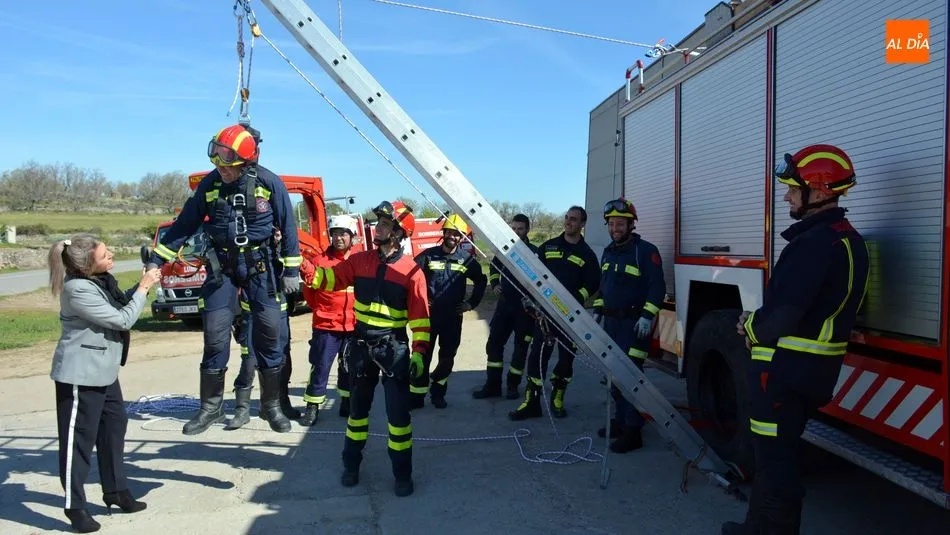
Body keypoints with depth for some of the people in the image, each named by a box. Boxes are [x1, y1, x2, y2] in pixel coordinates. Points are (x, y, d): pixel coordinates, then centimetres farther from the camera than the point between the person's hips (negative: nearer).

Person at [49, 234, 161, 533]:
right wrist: (143, 289, -13)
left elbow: (122, 305, 16)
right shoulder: (79, 289, -24)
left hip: (103, 370, 9)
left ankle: (115, 490, 28)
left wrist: (143, 284, 1)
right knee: (79, 438, 0)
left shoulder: (100, 279, 3)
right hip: (81, 375, -9)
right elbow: (122, 320, -22)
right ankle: (75, 507, 12)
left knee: (114, 425, 15)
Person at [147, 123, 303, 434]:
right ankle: (211, 407, 16)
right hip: (222, 266, 2)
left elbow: (288, 228, -4)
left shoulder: (269, 183, -11)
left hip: (261, 266, -2)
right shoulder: (209, 184, -5)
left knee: (268, 336, 2)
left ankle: (271, 406, 16)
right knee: (215, 337, 1)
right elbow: (184, 224, 2)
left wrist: (291, 270, -4)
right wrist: (157, 260, 0)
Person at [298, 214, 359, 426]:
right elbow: (309, 289, 4)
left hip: (353, 326, 3)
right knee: (320, 367, 0)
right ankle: (312, 407, 11)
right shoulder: (320, 260, -5)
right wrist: (321, 309, 5)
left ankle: (347, 404, 28)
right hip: (326, 326, -2)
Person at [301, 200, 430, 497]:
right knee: (358, 406, 16)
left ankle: (403, 473, 13)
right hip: (361, 344, 4)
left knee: (398, 411, -1)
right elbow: (326, 278, -1)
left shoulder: (411, 270, -8)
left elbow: (420, 315, -8)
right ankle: (351, 464, 32)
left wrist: (419, 351, -12)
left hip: (394, 347, -3)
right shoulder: (360, 261, 2)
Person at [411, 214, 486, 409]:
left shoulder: (466, 259, 2)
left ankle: (438, 393, 27)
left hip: (453, 317, 2)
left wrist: (472, 303, 8)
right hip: (428, 315, -2)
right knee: (423, 356, 1)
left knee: (447, 357, 10)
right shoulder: (428, 255, -4)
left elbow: (481, 281, 16)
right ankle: (416, 396, 9)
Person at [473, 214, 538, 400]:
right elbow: (493, 266, 23)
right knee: (493, 344, 3)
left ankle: (513, 385, 20)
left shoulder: (534, 252, -6)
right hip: (504, 304, 4)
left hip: (525, 308, -4)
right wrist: (494, 284, 8)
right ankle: (492, 385, 11)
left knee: (520, 347, 6)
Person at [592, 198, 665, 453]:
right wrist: (598, 312, 17)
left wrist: (647, 317, -20)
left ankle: (633, 432, -5)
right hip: (611, 322, 8)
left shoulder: (646, 250, -10)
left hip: (634, 324, -8)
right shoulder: (609, 252, 15)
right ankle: (621, 421, 24)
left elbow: (657, 287, -14)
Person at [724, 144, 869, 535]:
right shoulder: (848, 239, 12)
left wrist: (753, 330, -5)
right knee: (775, 450, 21)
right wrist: (760, 322, 8)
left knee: (776, 457, 0)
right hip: (814, 367, 11)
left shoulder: (814, 242, -21)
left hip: (785, 368, -11)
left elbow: (785, 312, -26)